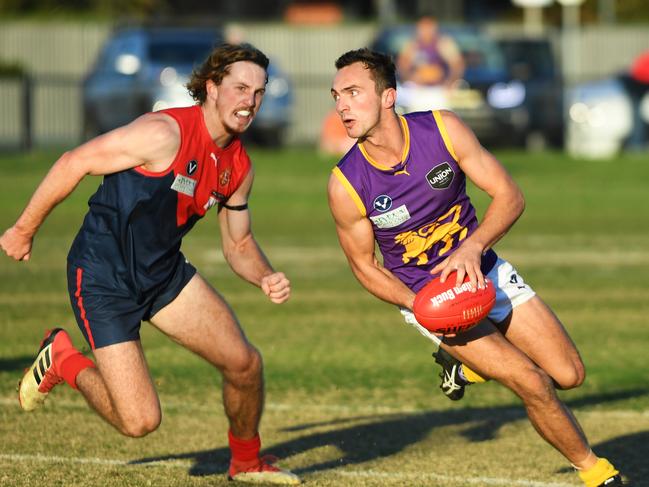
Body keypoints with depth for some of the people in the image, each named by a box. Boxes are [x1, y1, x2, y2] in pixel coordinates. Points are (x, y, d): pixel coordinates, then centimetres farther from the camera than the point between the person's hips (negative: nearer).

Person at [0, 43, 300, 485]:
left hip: (164, 270, 7)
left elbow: (238, 243, 14)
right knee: (140, 421, -12)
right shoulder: (164, 134, -23)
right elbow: (74, 164, -18)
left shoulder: (238, 166, 2)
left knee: (245, 364, -1)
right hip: (102, 278, -7)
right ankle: (63, 361, 17)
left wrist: (266, 278, -8)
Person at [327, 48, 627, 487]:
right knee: (533, 384, -16)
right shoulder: (346, 185, -22)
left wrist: (474, 245, -30)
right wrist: (419, 305, -22)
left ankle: (471, 360, 28)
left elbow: (509, 196, -13)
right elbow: (364, 264, -7)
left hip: (485, 271, 3)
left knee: (569, 375, 2)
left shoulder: (442, 129, -18)